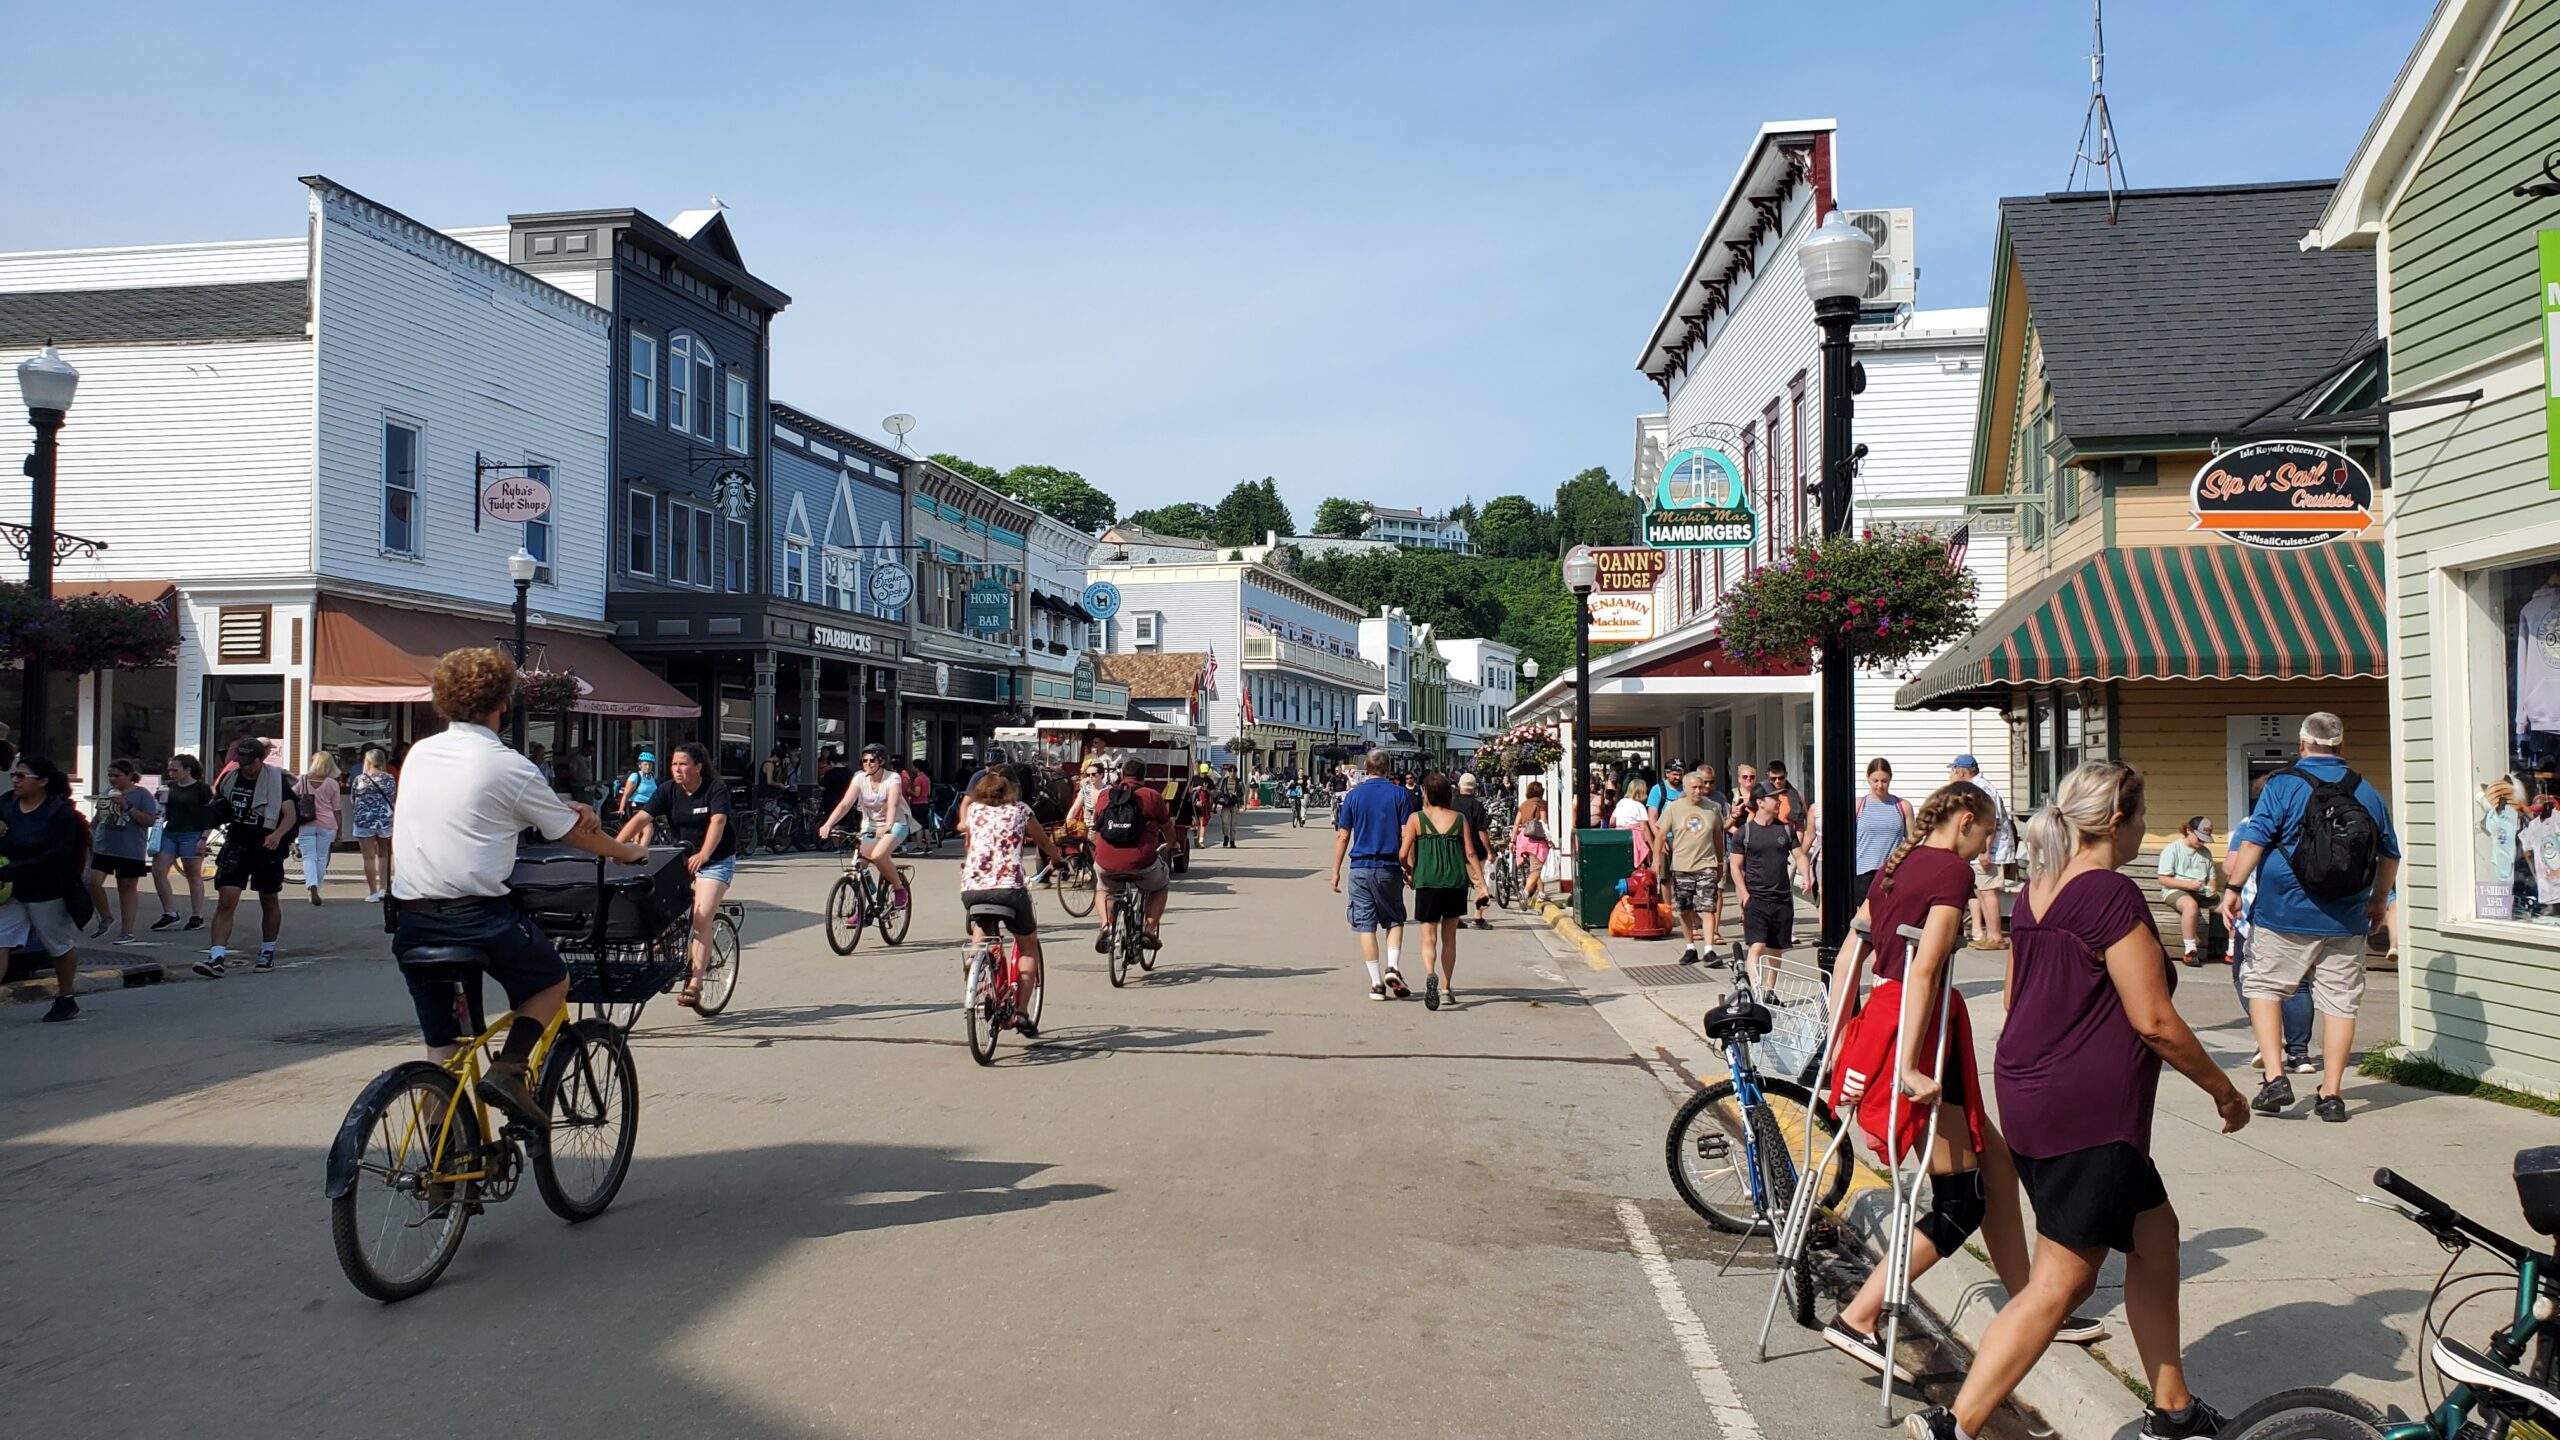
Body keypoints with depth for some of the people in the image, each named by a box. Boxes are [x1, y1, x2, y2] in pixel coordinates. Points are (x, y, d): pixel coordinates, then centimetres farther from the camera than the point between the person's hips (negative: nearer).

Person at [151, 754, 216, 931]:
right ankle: (170, 914, 6)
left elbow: (211, 817, -7)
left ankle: (197, 917, 8)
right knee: (157, 871, -3)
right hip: (169, 833, 6)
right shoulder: (170, 787, 11)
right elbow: (164, 813, 20)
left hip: (191, 835, -6)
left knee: (193, 875, 1)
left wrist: (203, 839, -14)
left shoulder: (201, 789, -5)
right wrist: (161, 801, 1)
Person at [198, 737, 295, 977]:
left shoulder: (276, 780, -8)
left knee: (269, 903, 13)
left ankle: (267, 952, 30)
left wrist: (278, 834, -31)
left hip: (267, 849, -2)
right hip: (236, 846, 2)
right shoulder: (229, 778, 4)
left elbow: (290, 815, -13)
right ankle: (216, 958, -17)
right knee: (225, 901, -11)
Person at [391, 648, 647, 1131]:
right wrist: (630, 851, 23)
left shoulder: (419, 753, 11)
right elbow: (576, 835, 5)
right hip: (477, 916, -6)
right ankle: (507, 1069, -2)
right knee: (553, 982, 20)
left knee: (441, 1050, 15)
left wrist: (561, 807, 21)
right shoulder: (509, 766, -6)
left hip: (410, 918, 6)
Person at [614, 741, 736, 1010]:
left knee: (700, 920, -18)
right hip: (681, 858, 5)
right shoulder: (668, 791, -3)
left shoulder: (716, 788, -15)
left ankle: (694, 985, -16)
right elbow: (641, 818, -14)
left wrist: (703, 854, -48)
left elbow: (717, 821, -30)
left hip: (715, 861, -5)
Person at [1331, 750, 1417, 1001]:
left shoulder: (1354, 795, 1)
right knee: (1394, 920, 15)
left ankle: (1376, 982, 2)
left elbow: (1342, 836, 1)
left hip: (1360, 867, 0)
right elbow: (1406, 836, -3)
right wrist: (1409, 868, 6)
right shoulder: (1399, 794, -1)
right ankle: (1392, 967, -6)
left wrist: (1336, 871, 8)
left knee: (1365, 925, 5)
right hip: (1389, 868, 0)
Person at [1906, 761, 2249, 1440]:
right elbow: (2155, 1022, -16)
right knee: (2059, 1283, -5)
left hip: (2029, 1097, 9)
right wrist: (2224, 1091, -2)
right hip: (2088, 1112, -9)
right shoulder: (2112, 894, -16)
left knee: (2154, 1233, 21)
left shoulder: (2035, 892, 11)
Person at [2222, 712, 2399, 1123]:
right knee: (2339, 1001, 9)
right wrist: (2379, 900, 29)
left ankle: (2275, 1078, -2)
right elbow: (2390, 855, 16)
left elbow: (2253, 842, -13)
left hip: (2285, 916, -4)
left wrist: (2234, 889, -7)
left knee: (2262, 986, 9)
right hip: (2346, 921, 4)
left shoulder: (2282, 785, -7)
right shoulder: (2369, 794, 8)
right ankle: (2331, 1095, 12)